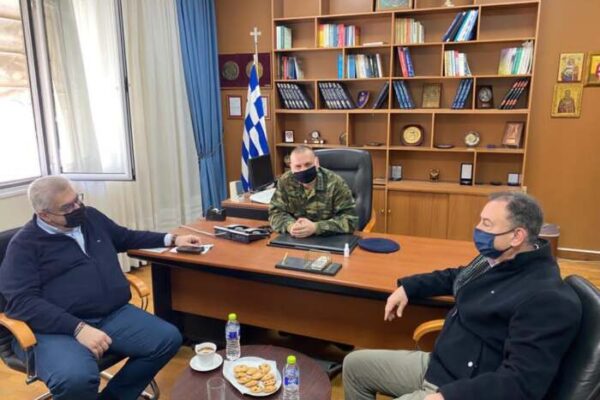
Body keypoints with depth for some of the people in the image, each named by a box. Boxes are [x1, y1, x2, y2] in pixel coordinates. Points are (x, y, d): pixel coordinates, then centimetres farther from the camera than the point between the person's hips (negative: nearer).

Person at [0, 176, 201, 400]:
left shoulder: (91, 217, 17)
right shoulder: (25, 244, -1)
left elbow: (126, 237, 33)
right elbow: (22, 301, -12)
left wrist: (171, 240, 27)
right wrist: (78, 328, -22)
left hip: (114, 315, 6)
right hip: (58, 328, -6)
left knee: (169, 338, -13)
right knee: (76, 378, -36)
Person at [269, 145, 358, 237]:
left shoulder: (335, 183, -15)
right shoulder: (285, 181, -4)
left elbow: (350, 220, -18)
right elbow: (276, 212, 0)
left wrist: (315, 227, -28)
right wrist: (290, 226, -22)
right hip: (295, 241, 3)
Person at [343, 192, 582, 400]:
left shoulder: (548, 299, -25)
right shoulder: (494, 258, 4)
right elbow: (456, 277, 25)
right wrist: (408, 287, 14)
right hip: (435, 365, 9)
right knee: (355, 365, 11)